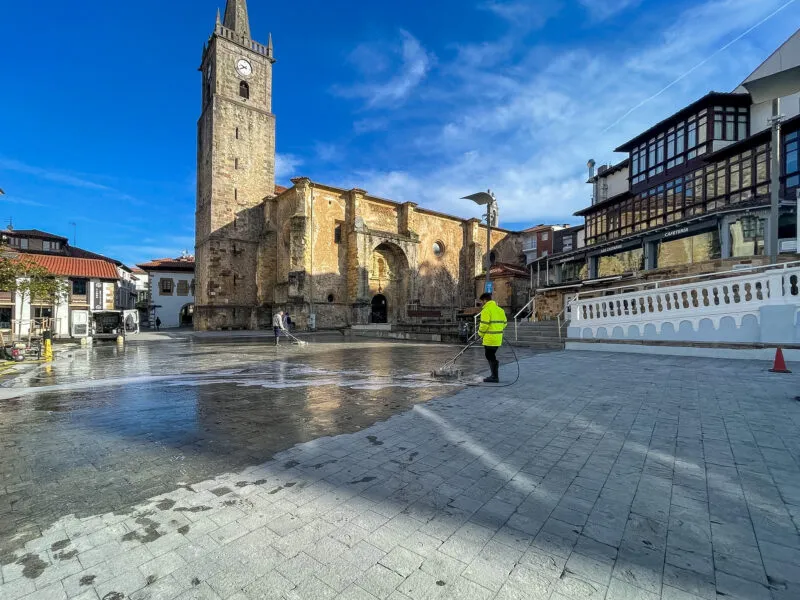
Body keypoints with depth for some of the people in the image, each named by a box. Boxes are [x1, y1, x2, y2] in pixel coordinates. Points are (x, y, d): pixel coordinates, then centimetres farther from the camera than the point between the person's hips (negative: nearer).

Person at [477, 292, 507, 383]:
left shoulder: (486, 310, -13)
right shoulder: (500, 309, 13)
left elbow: (484, 325, -18)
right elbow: (504, 323, 16)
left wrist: (480, 334, -1)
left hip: (489, 338, -8)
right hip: (498, 338, 8)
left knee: (490, 357, 2)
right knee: (492, 356, 19)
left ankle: (495, 377, 7)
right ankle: (494, 375, 25)